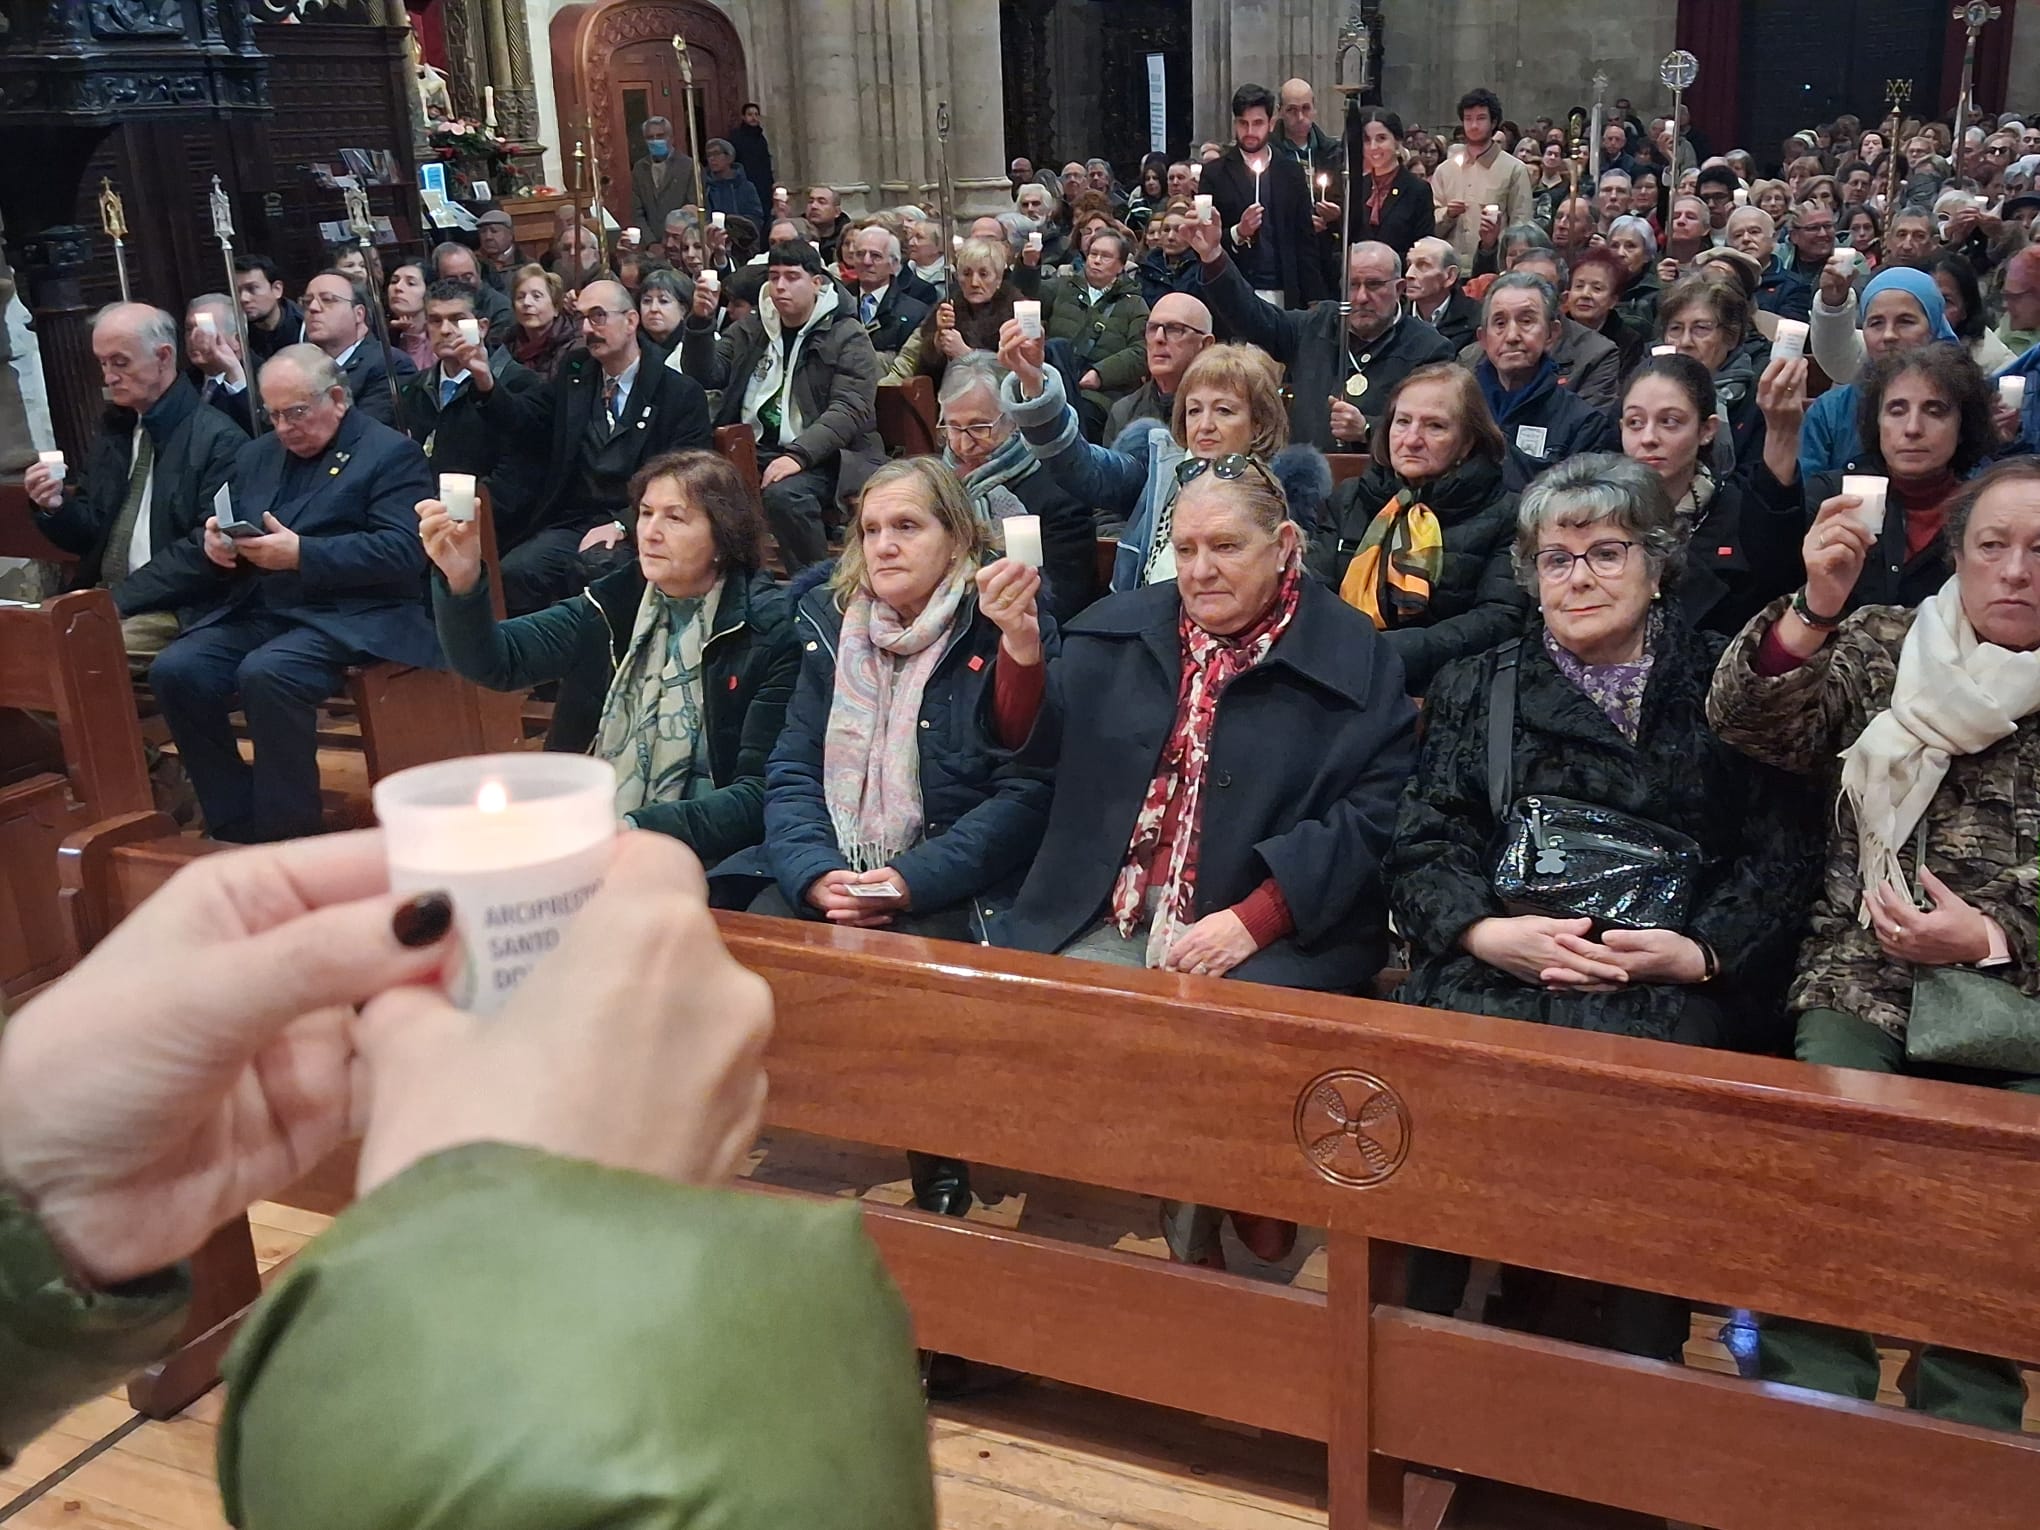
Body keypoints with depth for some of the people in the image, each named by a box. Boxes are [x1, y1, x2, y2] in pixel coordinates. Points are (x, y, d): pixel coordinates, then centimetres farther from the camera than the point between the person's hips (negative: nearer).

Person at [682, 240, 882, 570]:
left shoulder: (848, 338, 0)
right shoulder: (749, 330, 17)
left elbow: (850, 409, -12)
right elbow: (706, 376, 9)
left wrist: (798, 455, -25)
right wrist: (700, 322, -8)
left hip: (817, 458, -4)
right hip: (750, 450, 5)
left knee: (783, 493, -36)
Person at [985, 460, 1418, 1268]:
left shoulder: (1356, 663, 1)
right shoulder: (1119, 628, 14)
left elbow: (1369, 816, -7)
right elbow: (1041, 740, 10)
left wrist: (1253, 919, -17)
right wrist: (1020, 641, -9)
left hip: (1272, 932, -3)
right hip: (1108, 919, 4)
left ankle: (1191, 1248, -2)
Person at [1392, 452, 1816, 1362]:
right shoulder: (1476, 689, 19)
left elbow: (1777, 856, 6)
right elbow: (1422, 851, 9)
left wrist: (1697, 953, -11)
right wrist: (1490, 931, -11)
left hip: (1671, 984, -1)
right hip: (1499, 966, 1)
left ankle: (1638, 1366, -14)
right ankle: (1432, 1340, -13)